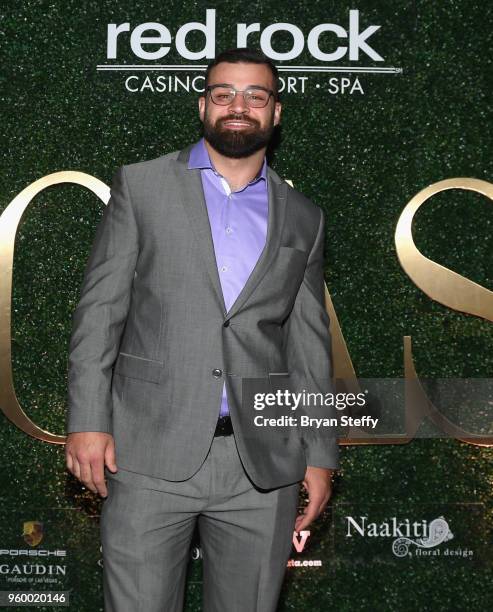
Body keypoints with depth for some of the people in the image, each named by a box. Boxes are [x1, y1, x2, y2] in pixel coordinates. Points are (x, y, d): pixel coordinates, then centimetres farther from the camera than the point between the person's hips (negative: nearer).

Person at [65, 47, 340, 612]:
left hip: (263, 463, 2)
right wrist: (87, 420, -7)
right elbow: (99, 307, 2)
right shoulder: (140, 186, 5)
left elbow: (309, 346, 13)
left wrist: (319, 455, 8)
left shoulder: (302, 219, 12)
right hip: (150, 455, -2)